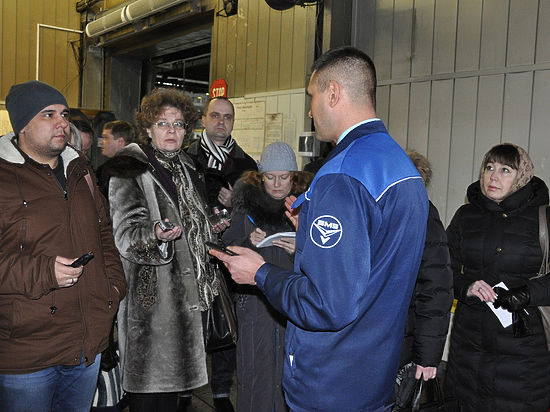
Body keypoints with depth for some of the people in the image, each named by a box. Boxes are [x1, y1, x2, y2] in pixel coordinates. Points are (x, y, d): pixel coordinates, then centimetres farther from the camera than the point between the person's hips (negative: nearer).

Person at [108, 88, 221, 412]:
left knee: (172, 381, 16)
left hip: (184, 292, 7)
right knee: (149, 385, 0)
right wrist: (154, 235, -34)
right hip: (150, 293, -7)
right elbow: (126, 233, -17)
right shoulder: (131, 169, -7)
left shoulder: (185, 167, 15)